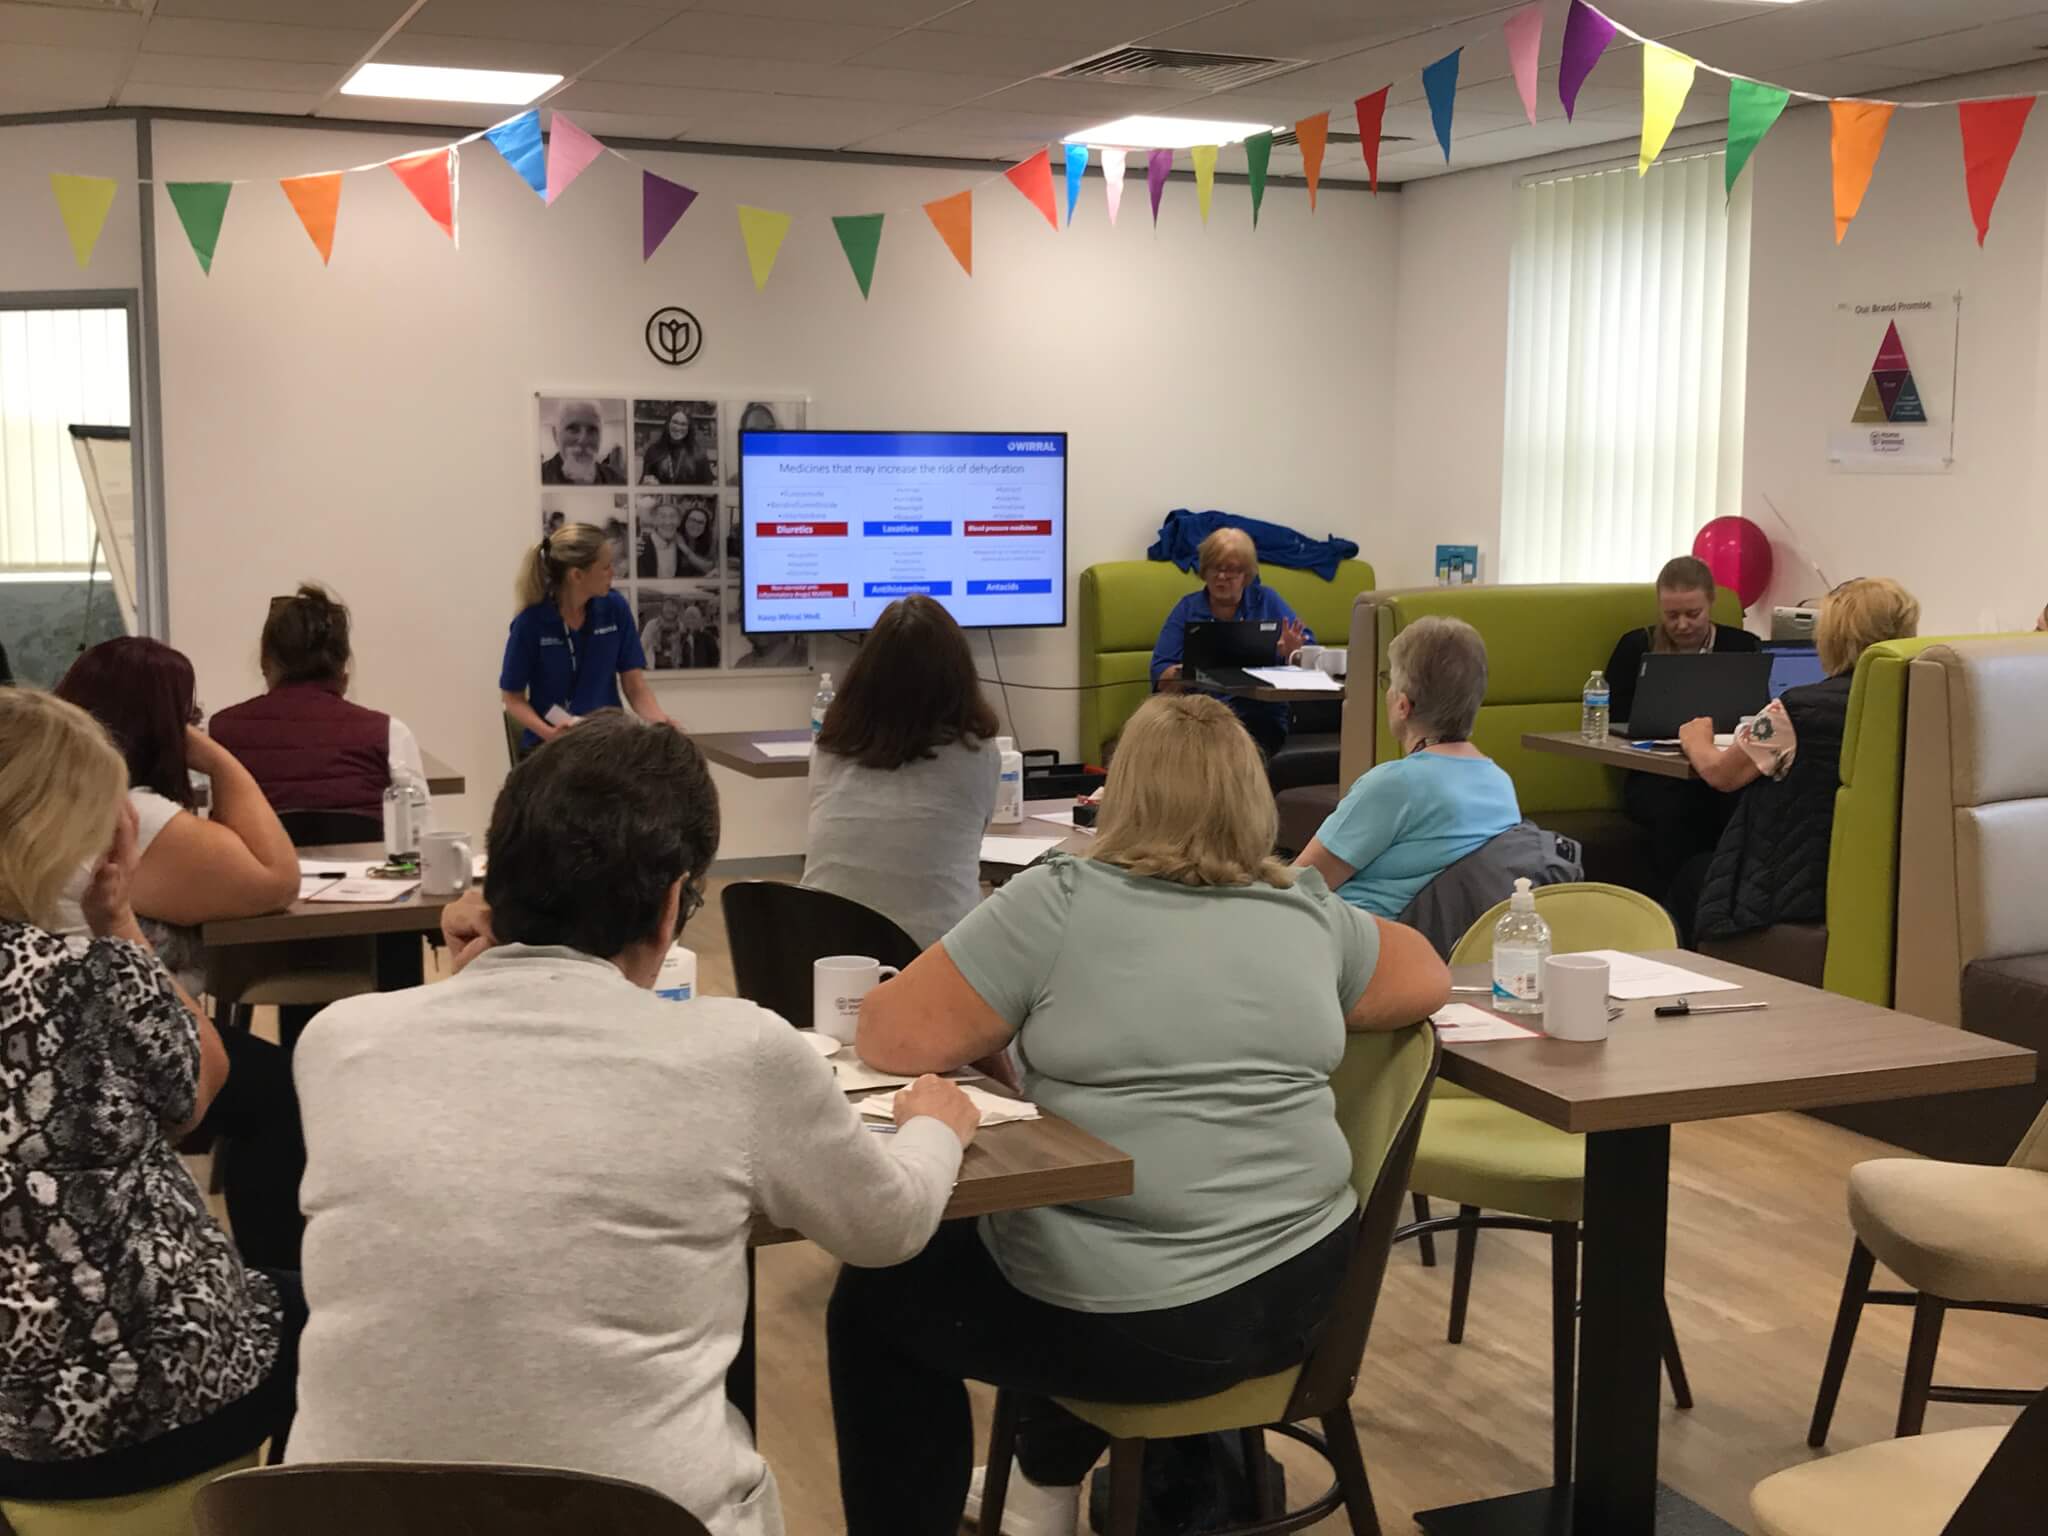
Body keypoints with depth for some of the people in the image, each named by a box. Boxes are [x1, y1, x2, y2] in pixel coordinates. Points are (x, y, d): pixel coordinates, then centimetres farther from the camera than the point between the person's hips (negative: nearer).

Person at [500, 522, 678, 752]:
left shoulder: (615, 608, -1)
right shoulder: (531, 622, -9)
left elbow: (635, 685, -2)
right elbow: (512, 698, -1)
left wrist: (661, 722, -21)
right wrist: (549, 732, -19)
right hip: (551, 743, -2)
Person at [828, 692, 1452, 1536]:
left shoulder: (1058, 902, -10)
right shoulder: (1310, 910, 4)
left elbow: (891, 1037, -10)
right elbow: (1427, 979, 21)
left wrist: (995, 1027, 9)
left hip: (1139, 1319, -6)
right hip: (1303, 1285, 6)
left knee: (873, 1299, 19)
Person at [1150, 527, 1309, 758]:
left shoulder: (1266, 600, 14)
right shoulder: (1187, 608, 14)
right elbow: (1160, 673, 5)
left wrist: (1293, 653, -16)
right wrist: (1180, 674, -18)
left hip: (1259, 714, 0)